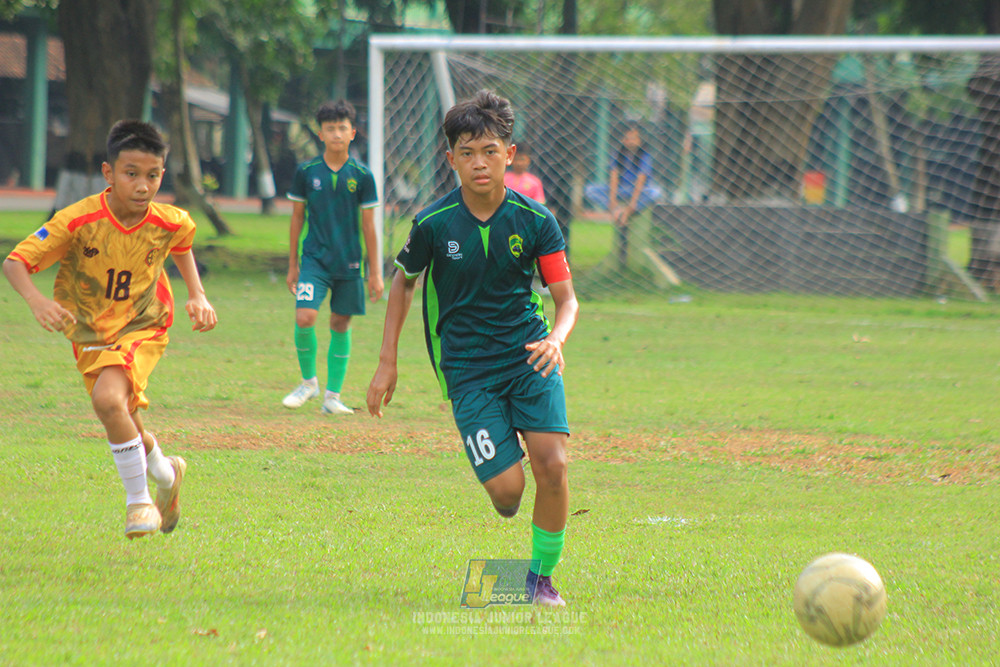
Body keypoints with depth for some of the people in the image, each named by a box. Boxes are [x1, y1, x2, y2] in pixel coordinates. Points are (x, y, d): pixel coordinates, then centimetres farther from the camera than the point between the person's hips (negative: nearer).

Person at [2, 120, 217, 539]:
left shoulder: (169, 223, -16)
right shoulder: (78, 221, -24)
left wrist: (198, 296, 1)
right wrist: (36, 300, -41)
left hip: (142, 328, -2)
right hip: (90, 334, 2)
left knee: (108, 398, -28)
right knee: (122, 425, 13)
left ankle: (138, 499, -11)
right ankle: (163, 471, 47)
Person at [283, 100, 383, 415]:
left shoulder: (362, 175, -1)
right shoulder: (306, 172, -1)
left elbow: (368, 226, 4)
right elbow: (297, 217, 8)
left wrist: (375, 272, 4)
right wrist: (292, 265, 10)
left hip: (349, 262, 1)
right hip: (314, 258, -1)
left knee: (341, 324, 5)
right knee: (304, 318, -16)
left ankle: (332, 395, 15)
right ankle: (308, 381, 7)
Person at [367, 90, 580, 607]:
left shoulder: (535, 220, -6)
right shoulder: (434, 223, -7)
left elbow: (567, 299, -2)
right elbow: (403, 282, 11)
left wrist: (556, 339, -24)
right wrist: (387, 362, 8)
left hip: (529, 354, 1)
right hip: (466, 366, -1)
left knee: (552, 465, -19)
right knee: (507, 490, -15)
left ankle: (542, 577, 3)